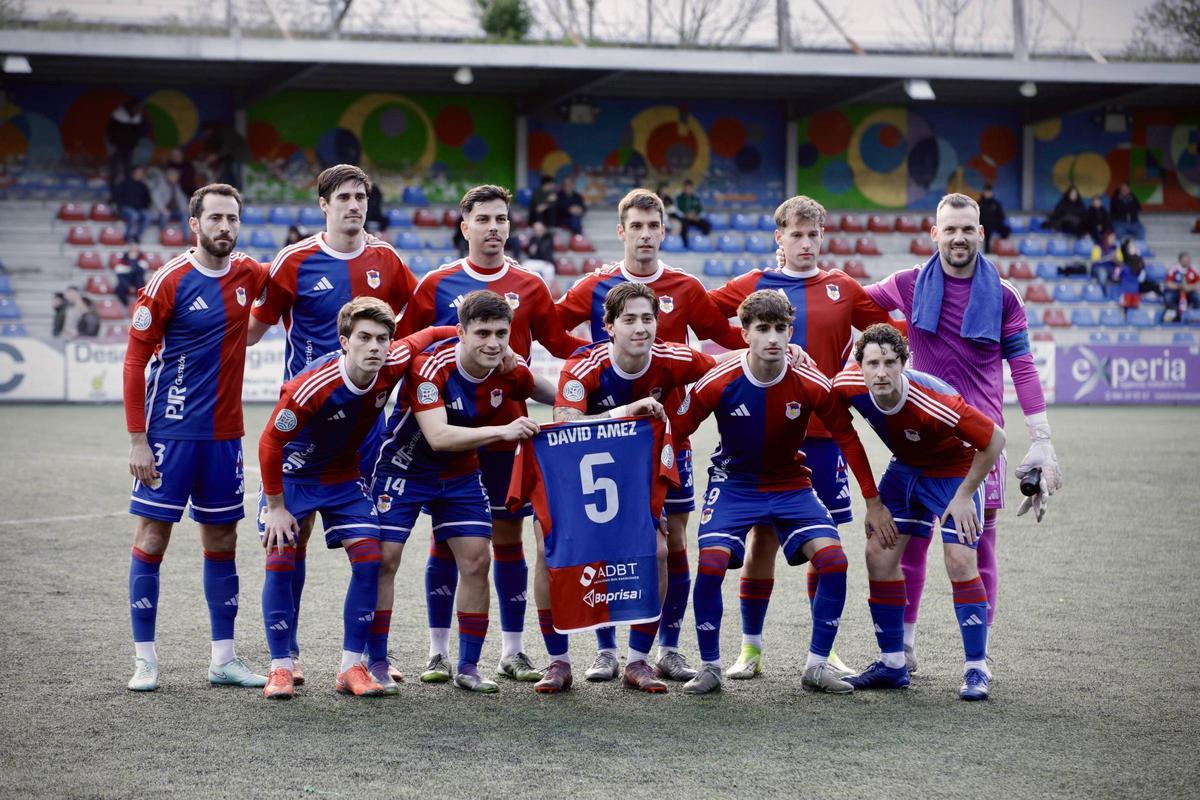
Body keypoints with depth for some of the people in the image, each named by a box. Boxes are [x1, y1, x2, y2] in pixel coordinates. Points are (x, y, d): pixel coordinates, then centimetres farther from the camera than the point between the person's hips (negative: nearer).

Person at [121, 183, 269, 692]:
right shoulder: (169, 282, -10)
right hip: (170, 433, -5)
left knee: (222, 541, 10)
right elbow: (135, 360, -8)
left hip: (225, 433, 5)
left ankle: (224, 658, 17)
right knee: (152, 537, -3)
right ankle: (144, 660, 4)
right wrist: (137, 439, -12)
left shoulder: (248, 274, 4)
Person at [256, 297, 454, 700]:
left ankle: (352, 667, -1)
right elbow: (270, 443, -22)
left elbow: (432, 334, 1)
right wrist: (276, 508, -16)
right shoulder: (310, 387, -34)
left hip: (344, 477, 4)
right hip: (292, 475, -4)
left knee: (369, 558, -8)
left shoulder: (393, 365, -21)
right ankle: (281, 668, 1)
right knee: (280, 561, -11)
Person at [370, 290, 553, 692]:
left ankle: (467, 666, 7)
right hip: (404, 467, -4)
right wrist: (501, 430, -46)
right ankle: (377, 663, 2)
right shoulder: (431, 366, -30)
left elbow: (553, 397, 5)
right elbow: (438, 436, -39)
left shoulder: (510, 372, -14)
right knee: (384, 558, -8)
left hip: (461, 474, 4)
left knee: (475, 561, -2)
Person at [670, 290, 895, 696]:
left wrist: (873, 502, -1)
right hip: (733, 484, -1)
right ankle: (709, 667, -4)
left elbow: (847, 438, -3)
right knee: (711, 562, -23)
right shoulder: (717, 384, -20)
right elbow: (674, 433, -9)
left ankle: (816, 665, -1)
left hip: (792, 486, 2)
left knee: (833, 558, -17)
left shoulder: (811, 385, -16)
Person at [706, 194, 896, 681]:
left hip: (824, 432, 1)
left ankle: (825, 649, 16)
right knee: (761, 536, 1)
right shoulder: (753, 286, 4)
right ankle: (750, 648, 11)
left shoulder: (844, 289, 7)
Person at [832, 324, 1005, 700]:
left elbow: (994, 439, -27)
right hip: (906, 467, 5)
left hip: (955, 469, -5)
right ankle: (892, 663, 6)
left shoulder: (934, 402, -38)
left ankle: (977, 669, -6)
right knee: (879, 552, -4)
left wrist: (964, 496, -21)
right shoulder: (849, 384, -24)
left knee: (960, 560, -17)